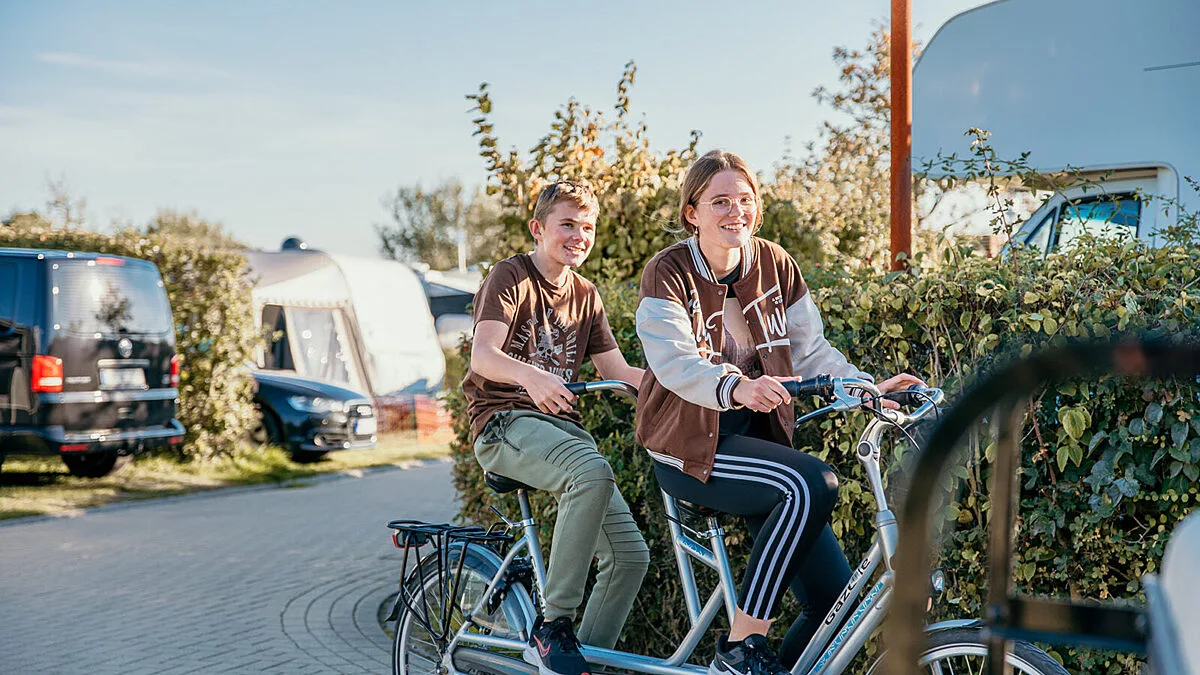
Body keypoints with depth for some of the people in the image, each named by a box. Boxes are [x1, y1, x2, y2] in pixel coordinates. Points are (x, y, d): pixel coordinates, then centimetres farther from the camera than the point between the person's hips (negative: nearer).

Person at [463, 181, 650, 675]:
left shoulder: (585, 295, 19)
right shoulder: (511, 276, -2)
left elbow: (618, 370, 13)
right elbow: (483, 355, -17)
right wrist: (531, 376, -39)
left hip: (562, 425, 7)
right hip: (506, 421, -7)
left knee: (630, 555, -6)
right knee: (592, 471, -38)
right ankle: (552, 624, -30)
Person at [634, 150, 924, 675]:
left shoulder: (775, 265, 6)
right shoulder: (667, 274, -9)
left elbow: (811, 350, 3)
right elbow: (674, 361, -26)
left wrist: (869, 388, -15)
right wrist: (736, 386, -45)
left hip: (755, 436, 6)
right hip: (690, 450, -5)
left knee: (833, 594, -7)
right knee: (813, 484, -32)